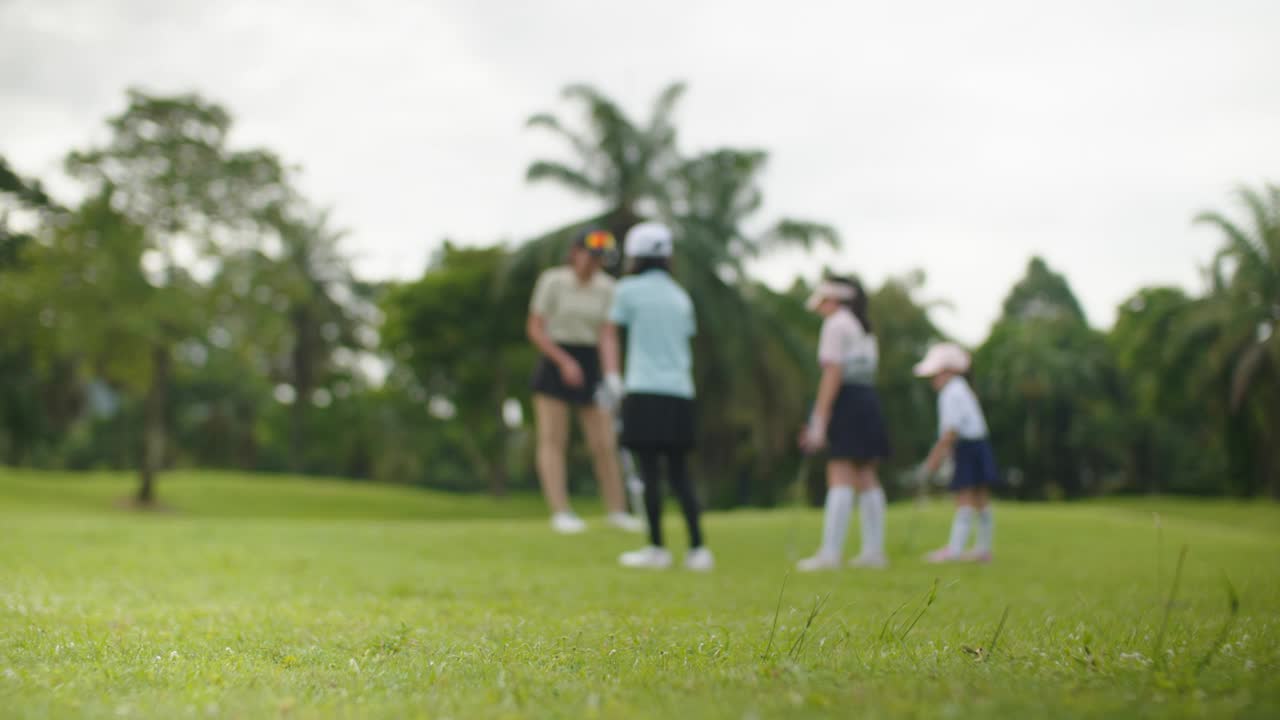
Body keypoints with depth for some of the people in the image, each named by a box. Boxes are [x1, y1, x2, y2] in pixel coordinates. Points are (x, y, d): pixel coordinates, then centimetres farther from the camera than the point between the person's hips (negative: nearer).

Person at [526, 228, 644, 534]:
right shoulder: (552, 281, -8)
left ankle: (617, 510, 13)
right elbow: (535, 329, -9)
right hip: (554, 362, -3)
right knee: (553, 440, -5)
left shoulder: (606, 287, 1)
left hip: (590, 364, 3)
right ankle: (561, 512, -4)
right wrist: (565, 362, -17)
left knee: (604, 443, 2)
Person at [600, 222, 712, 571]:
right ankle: (698, 549, 4)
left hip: (645, 391, -5)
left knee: (650, 472, -1)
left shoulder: (629, 289, 1)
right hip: (680, 394, 5)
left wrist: (612, 375, 17)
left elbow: (610, 334, 8)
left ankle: (657, 548, 1)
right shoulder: (681, 296, 14)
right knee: (679, 474, 8)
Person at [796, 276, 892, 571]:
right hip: (870, 401, 9)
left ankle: (830, 553, -14)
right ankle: (874, 550, 11)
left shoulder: (836, 324, -5)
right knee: (866, 478, 10)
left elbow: (832, 375, -14)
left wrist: (819, 422, -15)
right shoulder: (866, 329, 21)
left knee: (840, 479, -11)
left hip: (846, 402, -9)